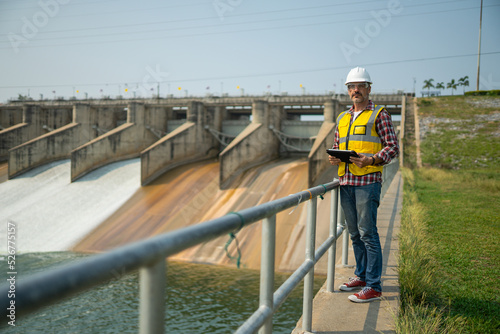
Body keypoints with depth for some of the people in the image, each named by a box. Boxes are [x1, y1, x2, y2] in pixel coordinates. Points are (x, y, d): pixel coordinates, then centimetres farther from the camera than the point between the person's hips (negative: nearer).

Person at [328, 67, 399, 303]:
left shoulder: (379, 114, 2)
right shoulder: (343, 118, 19)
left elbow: (393, 147, -3)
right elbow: (336, 147, 23)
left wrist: (372, 160, -21)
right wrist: (334, 158, -1)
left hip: (368, 180, -6)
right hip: (346, 181, 6)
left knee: (368, 233, -6)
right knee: (355, 233, 12)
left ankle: (373, 286, 1)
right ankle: (361, 276, 26)